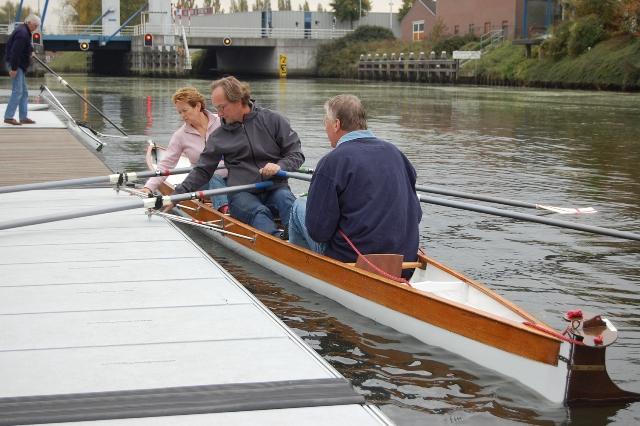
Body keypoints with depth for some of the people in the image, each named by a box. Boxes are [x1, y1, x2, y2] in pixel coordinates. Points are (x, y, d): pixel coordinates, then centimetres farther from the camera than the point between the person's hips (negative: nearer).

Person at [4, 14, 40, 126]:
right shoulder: (22, 33, -17)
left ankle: (23, 117, 13)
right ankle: (8, 117, -13)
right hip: (16, 65, -11)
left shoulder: (23, 31, 16)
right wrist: (13, 68, -25)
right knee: (17, 91, -13)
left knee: (24, 92, 11)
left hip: (19, 65, 11)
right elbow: (15, 52, -24)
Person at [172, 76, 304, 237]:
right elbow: (202, 172, 17)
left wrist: (280, 166, -13)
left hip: (275, 188, 0)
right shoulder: (218, 136, 14)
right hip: (242, 194, 0)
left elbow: (296, 154, 8)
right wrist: (178, 195, 7)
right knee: (258, 212, -34)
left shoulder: (273, 120, 8)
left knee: (287, 201, -35)